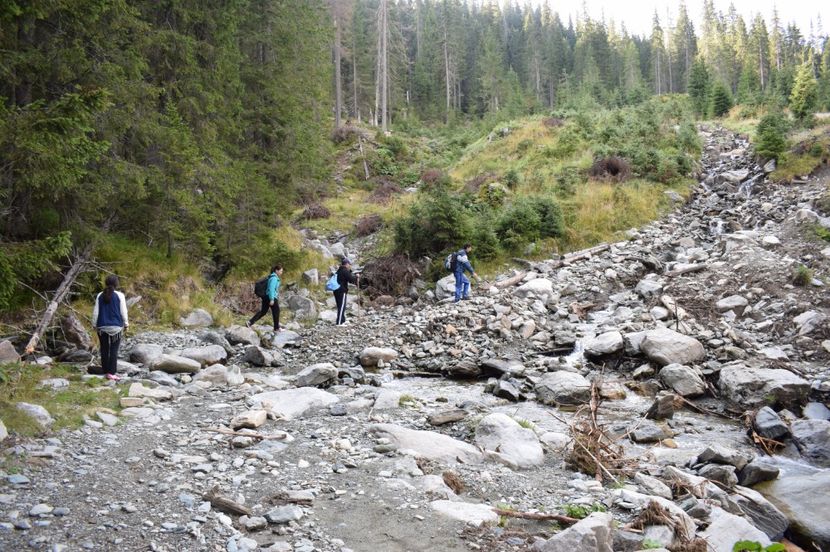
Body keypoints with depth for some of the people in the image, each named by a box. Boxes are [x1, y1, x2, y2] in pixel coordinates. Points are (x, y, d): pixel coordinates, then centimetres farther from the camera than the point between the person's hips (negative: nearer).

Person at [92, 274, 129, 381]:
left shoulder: (100, 296, 2)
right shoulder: (119, 296, -7)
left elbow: (95, 312, 4)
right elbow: (123, 312, -3)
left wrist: (94, 325, 14)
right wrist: (126, 324, 8)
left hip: (102, 327, 3)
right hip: (116, 327, -3)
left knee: (104, 350, 9)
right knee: (114, 351, 0)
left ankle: (106, 371, 13)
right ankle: (112, 373, -3)